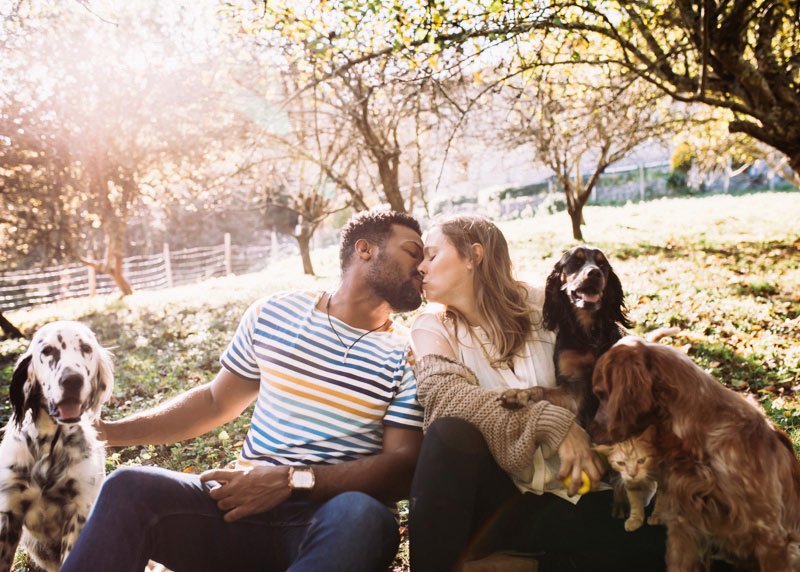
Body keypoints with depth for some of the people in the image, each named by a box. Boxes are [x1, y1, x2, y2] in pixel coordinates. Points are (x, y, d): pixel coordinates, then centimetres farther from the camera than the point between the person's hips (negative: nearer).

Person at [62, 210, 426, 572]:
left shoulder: (407, 355, 1)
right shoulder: (273, 314, 8)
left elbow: (402, 467, -7)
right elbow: (216, 401, 18)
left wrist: (294, 480, -20)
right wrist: (108, 431, 8)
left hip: (329, 519, -1)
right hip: (246, 504, 2)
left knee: (363, 517, -38)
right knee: (128, 489, -25)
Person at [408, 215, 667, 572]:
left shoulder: (542, 306, 3)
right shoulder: (432, 329, 2)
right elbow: (444, 395, -18)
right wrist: (551, 422, -27)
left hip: (560, 492, 0)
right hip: (491, 492, 0)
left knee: (654, 535, -24)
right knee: (451, 432, -31)